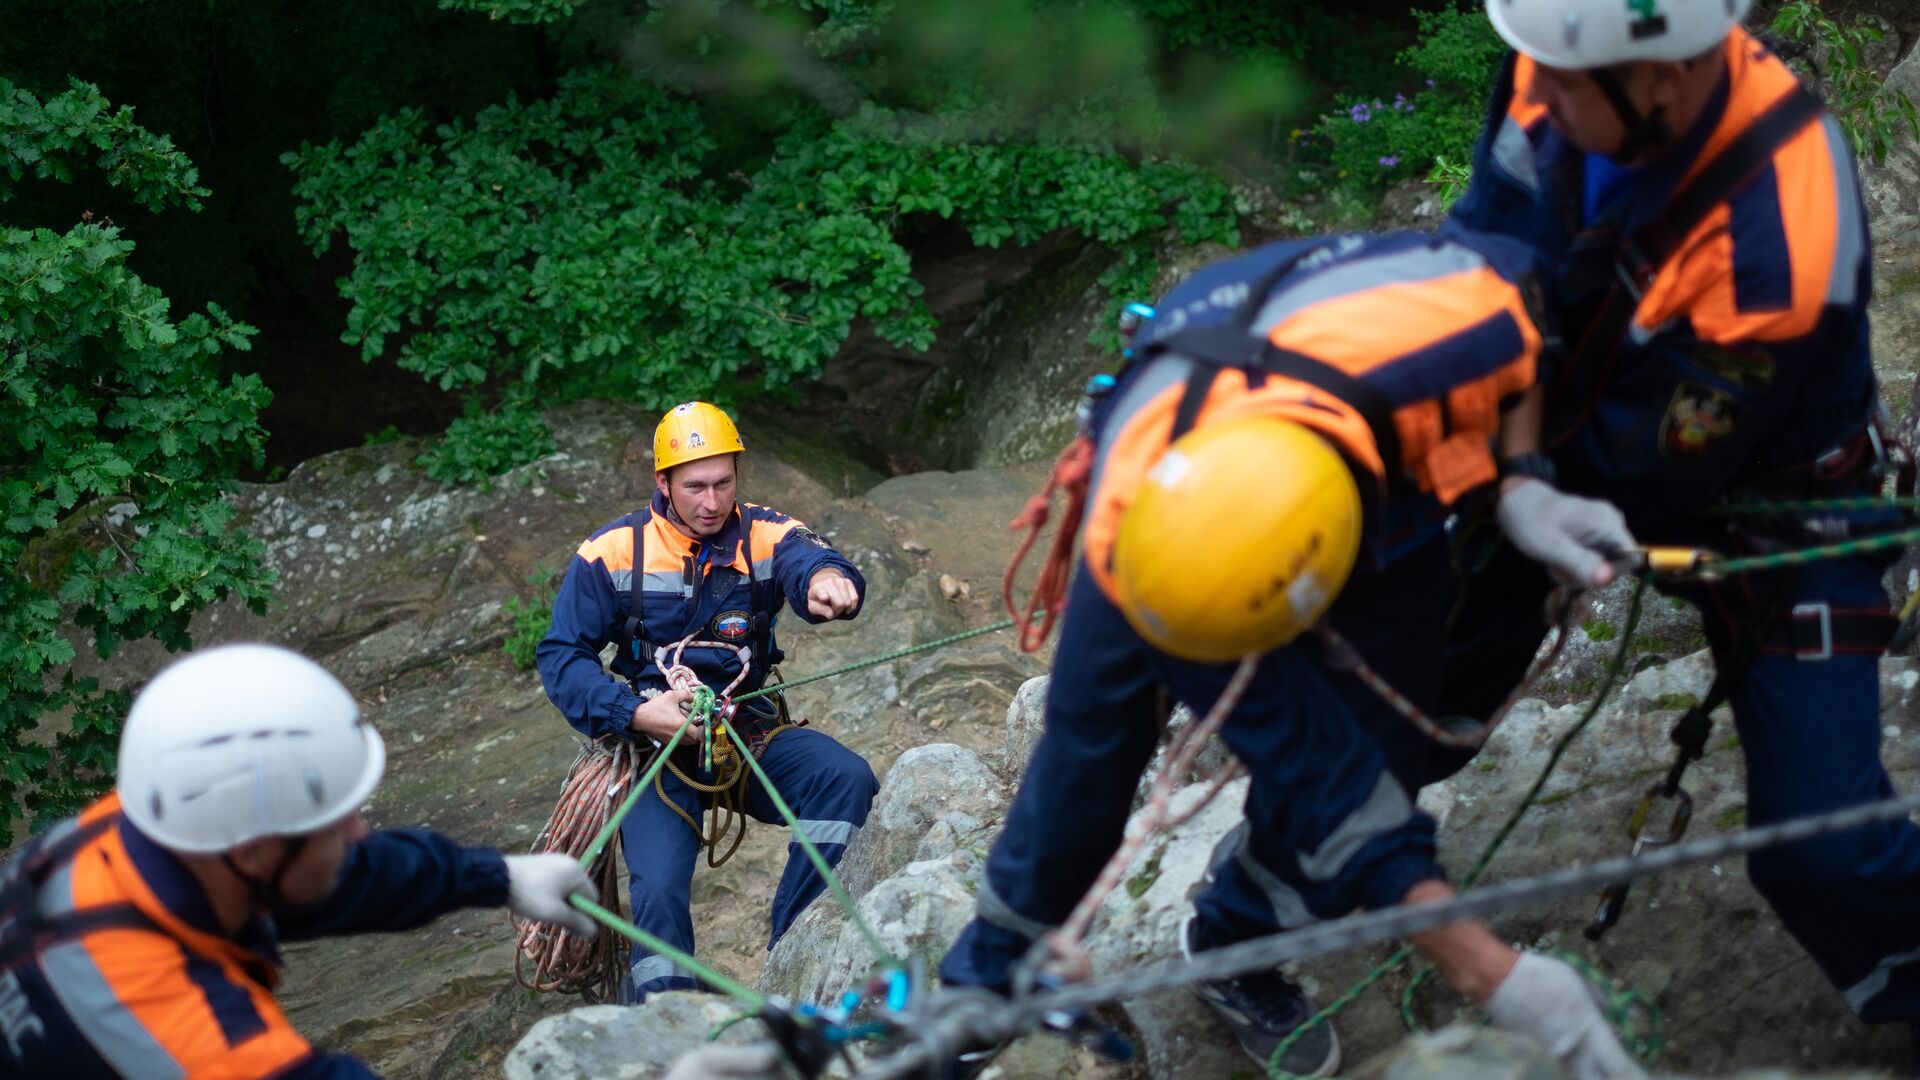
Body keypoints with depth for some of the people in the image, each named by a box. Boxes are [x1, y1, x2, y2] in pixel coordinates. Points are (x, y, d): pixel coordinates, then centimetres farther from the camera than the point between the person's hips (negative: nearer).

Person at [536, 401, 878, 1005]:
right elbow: (561, 657, 0)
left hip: (753, 736, 2)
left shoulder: (765, 536, 1)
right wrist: (635, 714, -16)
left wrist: (826, 578, -50)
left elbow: (807, 560, -23)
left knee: (848, 781, -27)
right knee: (660, 892, -24)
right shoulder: (614, 553, 0)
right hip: (655, 745, -2)